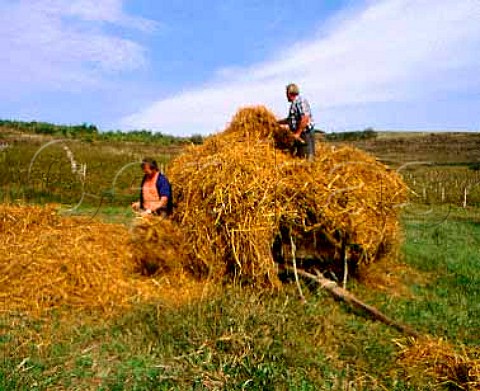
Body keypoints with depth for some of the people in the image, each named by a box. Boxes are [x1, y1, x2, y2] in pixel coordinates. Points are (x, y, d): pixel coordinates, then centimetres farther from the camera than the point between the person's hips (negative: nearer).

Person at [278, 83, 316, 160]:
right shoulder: (294, 103, 17)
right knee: (298, 157, 11)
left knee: (307, 159, -10)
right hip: (300, 134, 10)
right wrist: (277, 122, 30)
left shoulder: (300, 101, -13)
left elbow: (305, 118, -24)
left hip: (305, 134, -10)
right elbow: (290, 119, 29)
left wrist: (297, 133, -23)